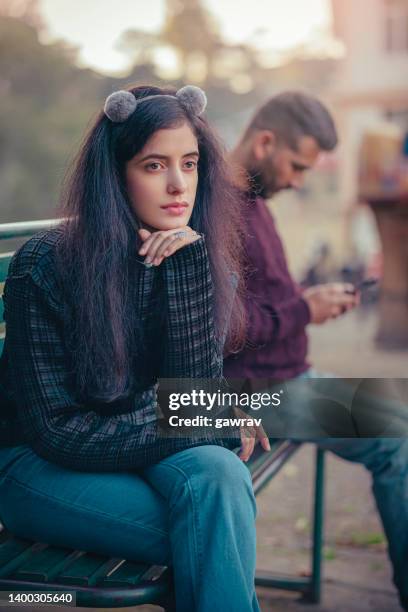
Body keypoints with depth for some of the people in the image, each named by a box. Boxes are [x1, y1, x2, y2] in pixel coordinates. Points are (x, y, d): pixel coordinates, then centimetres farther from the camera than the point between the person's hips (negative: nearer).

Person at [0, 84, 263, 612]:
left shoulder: (197, 256, -4)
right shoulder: (45, 265, -18)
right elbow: (58, 431, -16)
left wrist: (187, 260, -21)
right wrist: (212, 430, -14)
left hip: (154, 455, 4)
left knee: (218, 474, -30)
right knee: (218, 536, -28)